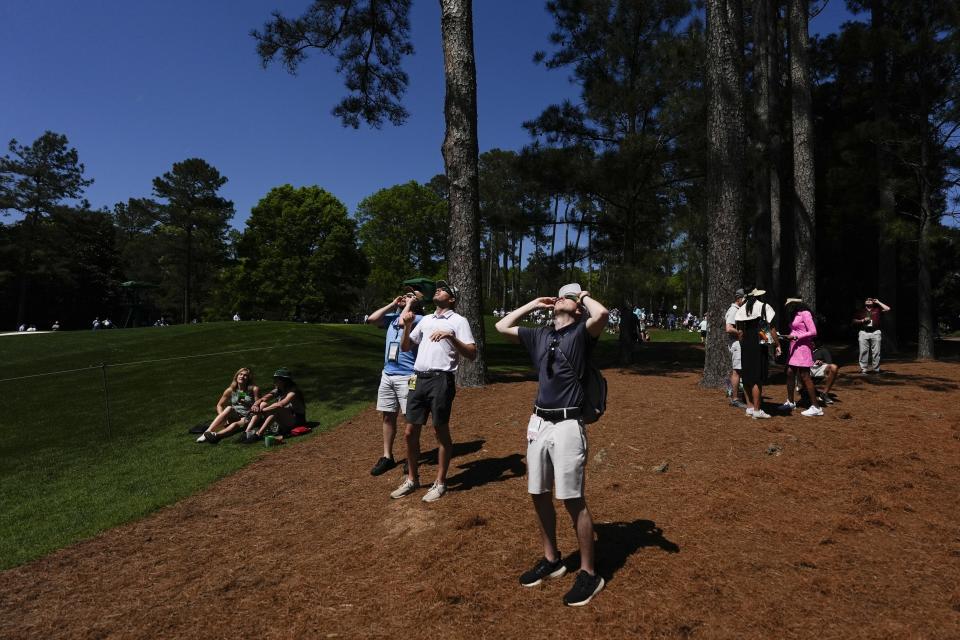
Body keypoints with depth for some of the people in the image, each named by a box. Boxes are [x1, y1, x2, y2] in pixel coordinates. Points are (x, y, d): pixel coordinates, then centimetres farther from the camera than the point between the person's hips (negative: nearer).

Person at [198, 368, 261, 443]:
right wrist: (222, 417, -6)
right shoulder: (230, 390, 6)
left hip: (247, 418, -3)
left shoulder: (254, 389, -1)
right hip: (234, 416, 3)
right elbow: (219, 405, 10)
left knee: (236, 424, -36)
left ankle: (217, 435, -64)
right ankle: (207, 432, -42)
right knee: (229, 408, -30)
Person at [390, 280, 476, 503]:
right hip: (419, 379, 6)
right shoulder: (426, 319, 20)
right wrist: (407, 325, 6)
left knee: (441, 431, 3)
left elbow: (472, 354, -10)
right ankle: (412, 480, 24)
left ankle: (440, 483, 16)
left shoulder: (458, 321, 0)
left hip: (441, 380, -6)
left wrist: (451, 337, -23)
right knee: (410, 432, 9)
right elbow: (405, 347, 22)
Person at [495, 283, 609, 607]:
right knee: (539, 495, 13)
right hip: (538, 423, 7)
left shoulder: (581, 334, -2)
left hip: (567, 426, -7)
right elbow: (502, 327, 24)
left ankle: (589, 573, 12)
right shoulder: (540, 336, 15)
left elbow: (602, 314, -23)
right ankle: (551, 560, 31)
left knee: (573, 500, -3)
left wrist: (585, 295, -2)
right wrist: (533, 304, 22)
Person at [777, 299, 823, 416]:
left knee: (805, 376, -8)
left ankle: (816, 407, -4)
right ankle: (790, 402, 23)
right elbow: (795, 332, 13)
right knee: (790, 373, 11)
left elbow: (813, 332, -16)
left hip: (803, 347, -9)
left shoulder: (805, 314, -10)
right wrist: (789, 336, -2)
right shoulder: (795, 315, 16)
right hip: (794, 348, 9)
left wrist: (795, 337, -18)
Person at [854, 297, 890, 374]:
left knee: (876, 352, -3)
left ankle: (875, 368, 2)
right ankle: (864, 368, -1)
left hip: (875, 332, 0)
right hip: (864, 333, 0)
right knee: (864, 351, -4)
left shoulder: (877, 309, 16)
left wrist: (878, 302, 10)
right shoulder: (861, 311, 17)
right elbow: (854, 321, 16)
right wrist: (862, 320, -2)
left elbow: (887, 309, 1)